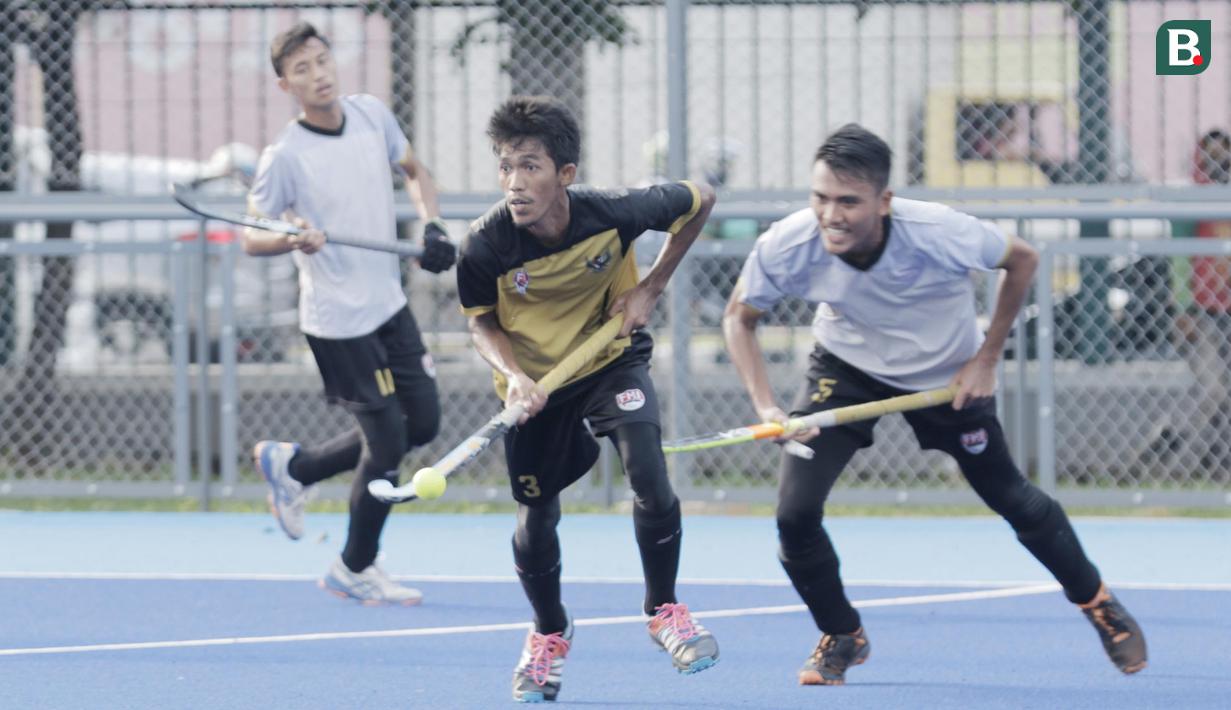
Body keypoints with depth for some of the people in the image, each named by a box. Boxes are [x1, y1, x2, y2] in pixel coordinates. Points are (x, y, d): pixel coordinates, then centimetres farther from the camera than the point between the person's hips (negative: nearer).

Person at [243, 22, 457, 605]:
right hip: (339, 323, -7)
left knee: (422, 425, 11)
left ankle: (293, 466, 29)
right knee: (386, 444, -3)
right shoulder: (284, 157, -18)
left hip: (389, 305, 7)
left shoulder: (372, 114, -1)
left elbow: (413, 171, 16)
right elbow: (250, 238, -11)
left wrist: (432, 227, -1)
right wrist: (293, 239, -32)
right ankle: (355, 569, 18)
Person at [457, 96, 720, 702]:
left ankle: (664, 610, 5)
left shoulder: (614, 213, -28)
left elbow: (700, 201, -8)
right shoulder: (485, 246, -27)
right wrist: (512, 374, -26)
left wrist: (650, 289, -10)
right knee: (536, 518, 9)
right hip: (534, 379, 1)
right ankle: (549, 634, 39)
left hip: (613, 360, -1)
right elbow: (482, 322, -7)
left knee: (650, 480, -21)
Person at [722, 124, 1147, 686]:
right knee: (795, 512, -13)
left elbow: (1022, 261, -16)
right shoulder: (786, 247, -34)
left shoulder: (941, 234, -38)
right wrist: (766, 407, -26)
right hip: (846, 366, 1)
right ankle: (842, 637, 14)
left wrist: (985, 360, -12)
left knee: (1012, 499, 11)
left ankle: (1096, 600, 39)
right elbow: (739, 318, -13)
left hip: (948, 376, -1)